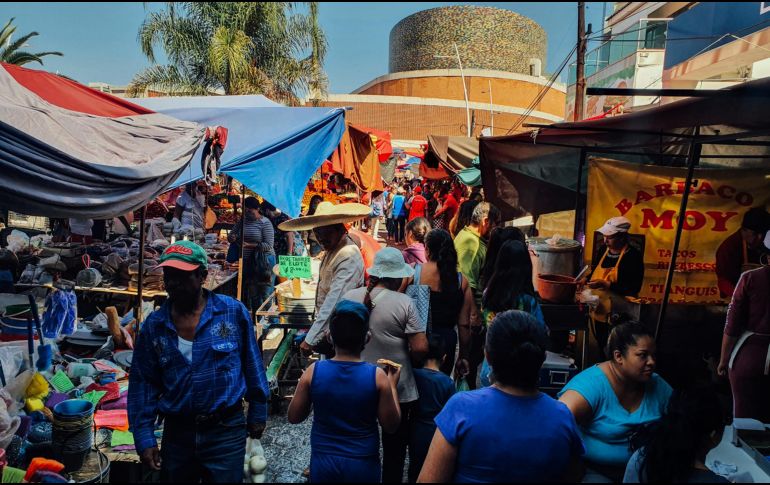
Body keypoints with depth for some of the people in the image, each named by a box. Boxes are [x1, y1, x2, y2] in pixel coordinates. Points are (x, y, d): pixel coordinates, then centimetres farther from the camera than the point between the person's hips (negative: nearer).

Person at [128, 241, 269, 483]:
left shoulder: (233, 311, -8)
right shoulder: (154, 325, -1)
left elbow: (252, 365, 0)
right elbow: (143, 383, 3)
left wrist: (258, 413, 5)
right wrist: (144, 438, 0)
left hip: (226, 430, -3)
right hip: (176, 432, 3)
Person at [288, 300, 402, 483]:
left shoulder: (313, 372, -15)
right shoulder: (377, 376, -18)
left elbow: (294, 417, -4)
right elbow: (391, 424, -7)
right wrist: (392, 384, 2)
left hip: (323, 462, 1)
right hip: (363, 465, 0)